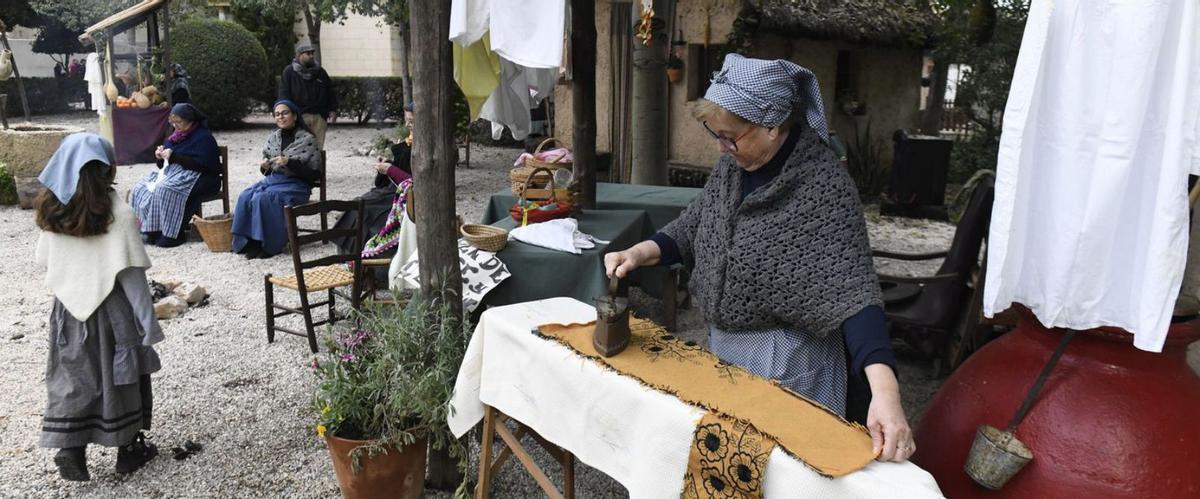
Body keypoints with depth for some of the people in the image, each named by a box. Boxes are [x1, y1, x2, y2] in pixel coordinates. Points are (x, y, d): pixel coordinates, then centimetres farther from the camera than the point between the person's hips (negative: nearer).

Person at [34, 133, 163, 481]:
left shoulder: (52, 211, -2)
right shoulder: (118, 214, -17)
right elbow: (130, 273, -17)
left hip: (69, 309, 4)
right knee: (118, 375, 9)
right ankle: (128, 448, 21)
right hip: (111, 310, -4)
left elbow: (44, 260, 5)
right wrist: (148, 319, -11)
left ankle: (69, 449, 13)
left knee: (72, 378, 14)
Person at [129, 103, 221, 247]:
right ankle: (152, 230, -12)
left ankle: (174, 234, -24)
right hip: (173, 173, 9)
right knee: (141, 188, -11)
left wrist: (175, 157, -21)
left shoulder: (203, 137, -8)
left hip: (200, 178, -9)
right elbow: (165, 164, 23)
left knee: (165, 190, -34)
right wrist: (161, 156, -1)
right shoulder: (177, 135, 17)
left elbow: (202, 165, -21)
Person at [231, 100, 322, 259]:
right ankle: (249, 242, -16)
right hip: (272, 180, 6)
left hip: (295, 184, -6)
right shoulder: (273, 137, 12)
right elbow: (267, 171, 21)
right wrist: (264, 166, -4)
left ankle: (268, 245, -17)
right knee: (245, 197, -22)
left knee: (263, 199, -30)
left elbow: (315, 173, -10)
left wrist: (289, 162, -19)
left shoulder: (307, 140, -5)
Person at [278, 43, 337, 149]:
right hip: (299, 116, -3)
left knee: (318, 147, 3)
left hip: (319, 116, 3)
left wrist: (333, 110, 9)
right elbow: (284, 94, 0)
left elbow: (330, 92, 19)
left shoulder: (320, 71, 16)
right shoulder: (289, 71, 5)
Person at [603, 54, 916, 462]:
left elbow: (851, 291, -31)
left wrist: (884, 390, -43)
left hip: (785, 356, -7)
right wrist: (642, 252, -10)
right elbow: (693, 227, 9)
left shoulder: (823, 188, -24)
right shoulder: (733, 165, -3)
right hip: (723, 342, 7)